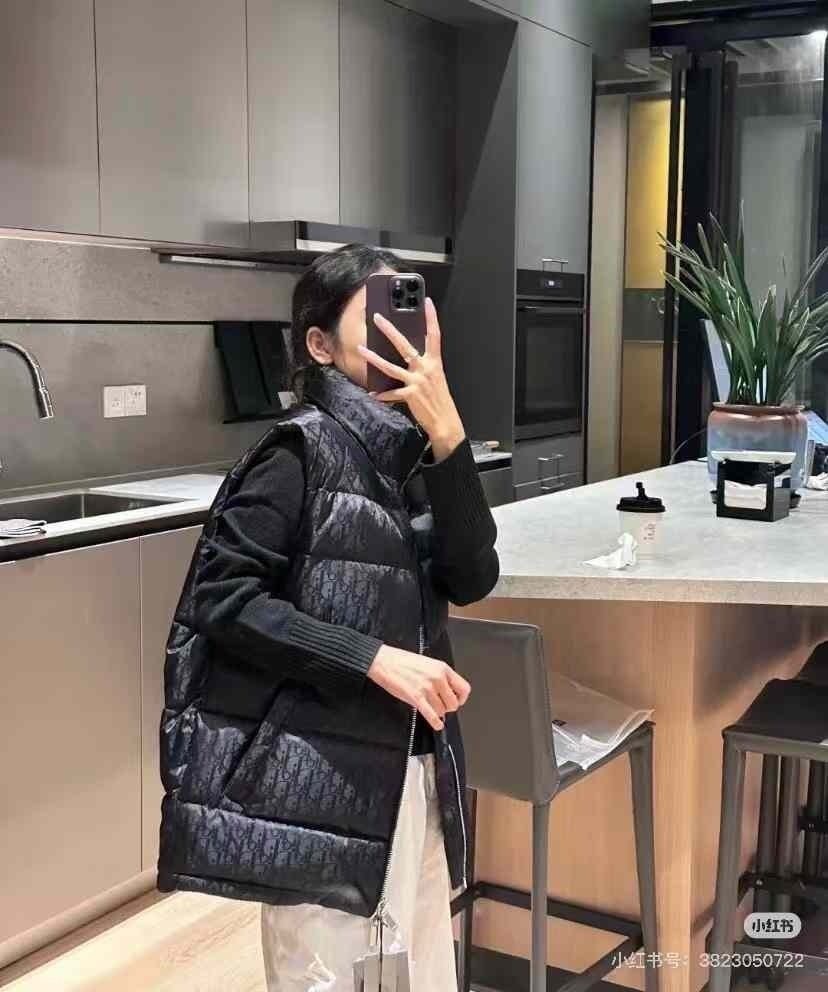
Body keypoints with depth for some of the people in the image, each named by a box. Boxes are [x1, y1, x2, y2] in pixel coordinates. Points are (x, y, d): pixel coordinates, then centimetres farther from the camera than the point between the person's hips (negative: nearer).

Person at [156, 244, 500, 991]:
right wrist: (375, 658, -19)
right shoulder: (302, 450, -12)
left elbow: (472, 579, -5)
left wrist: (446, 433, -15)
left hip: (412, 767, 7)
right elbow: (221, 597, -16)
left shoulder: (413, 451, 7)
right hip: (317, 775, -7)